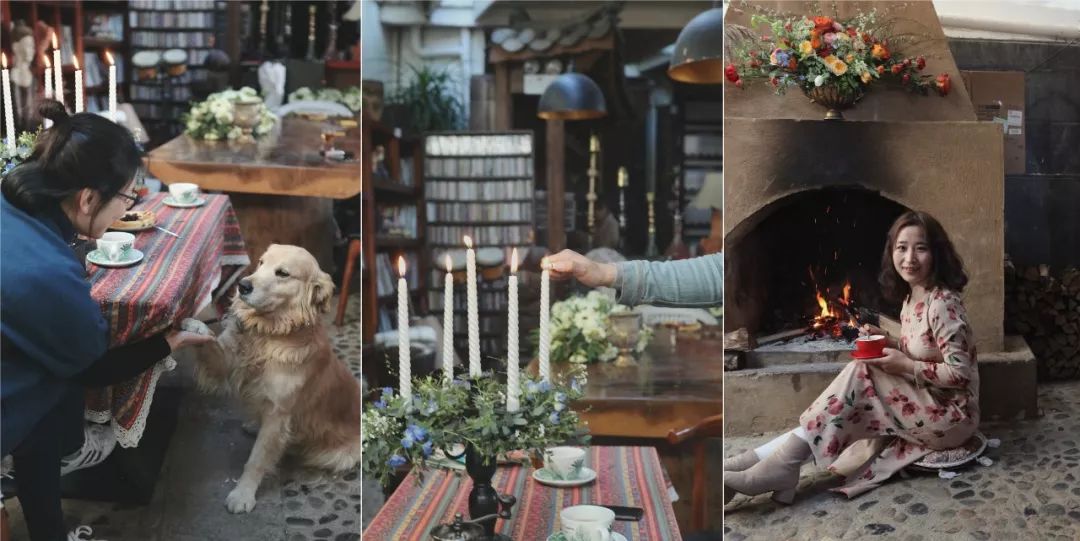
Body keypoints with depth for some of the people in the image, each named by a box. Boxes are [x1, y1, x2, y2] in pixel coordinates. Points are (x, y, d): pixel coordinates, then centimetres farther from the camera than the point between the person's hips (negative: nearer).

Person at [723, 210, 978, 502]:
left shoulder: (942, 304, -19)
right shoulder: (912, 298, 7)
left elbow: (960, 373, -21)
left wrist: (905, 366, -20)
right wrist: (888, 343, 1)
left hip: (952, 417, -8)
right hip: (926, 407, 8)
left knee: (862, 373, -21)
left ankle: (784, 461, -24)